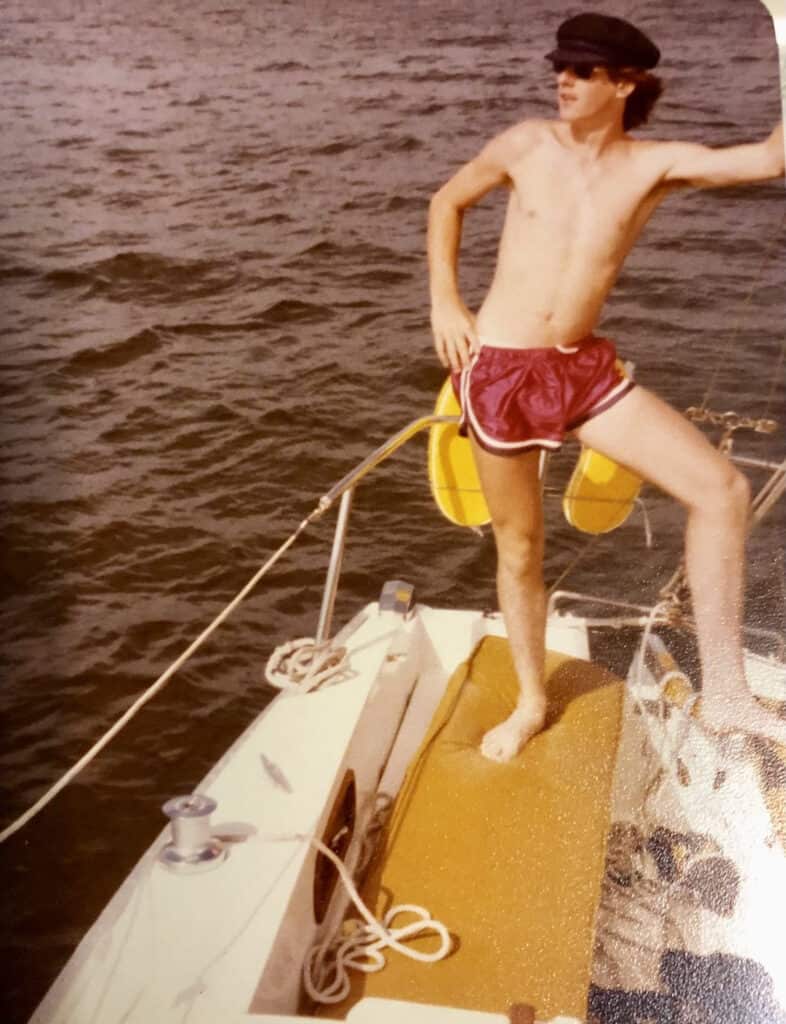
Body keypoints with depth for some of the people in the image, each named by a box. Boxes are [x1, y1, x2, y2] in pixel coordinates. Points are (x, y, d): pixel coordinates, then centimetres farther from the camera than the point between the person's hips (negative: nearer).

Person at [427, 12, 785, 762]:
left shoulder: (655, 164, -1)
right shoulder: (527, 145, 0)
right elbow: (447, 202, 14)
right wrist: (444, 304, 4)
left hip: (584, 368, 1)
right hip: (499, 368, -1)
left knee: (721, 488, -14)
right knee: (519, 547, 8)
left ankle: (723, 693, -4)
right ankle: (531, 702, 31)